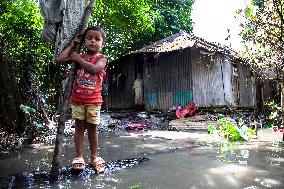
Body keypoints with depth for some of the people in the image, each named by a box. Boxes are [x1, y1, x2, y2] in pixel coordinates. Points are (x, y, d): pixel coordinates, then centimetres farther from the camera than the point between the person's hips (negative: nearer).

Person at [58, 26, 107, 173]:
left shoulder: (101, 58, -1)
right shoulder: (79, 56, 9)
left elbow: (94, 68, -22)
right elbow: (61, 59, 0)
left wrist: (79, 59, -13)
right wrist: (71, 46, 6)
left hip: (94, 101, -2)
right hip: (77, 99, 2)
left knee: (92, 128, 7)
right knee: (79, 127, 7)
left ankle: (94, 157, 20)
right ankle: (79, 157, 15)